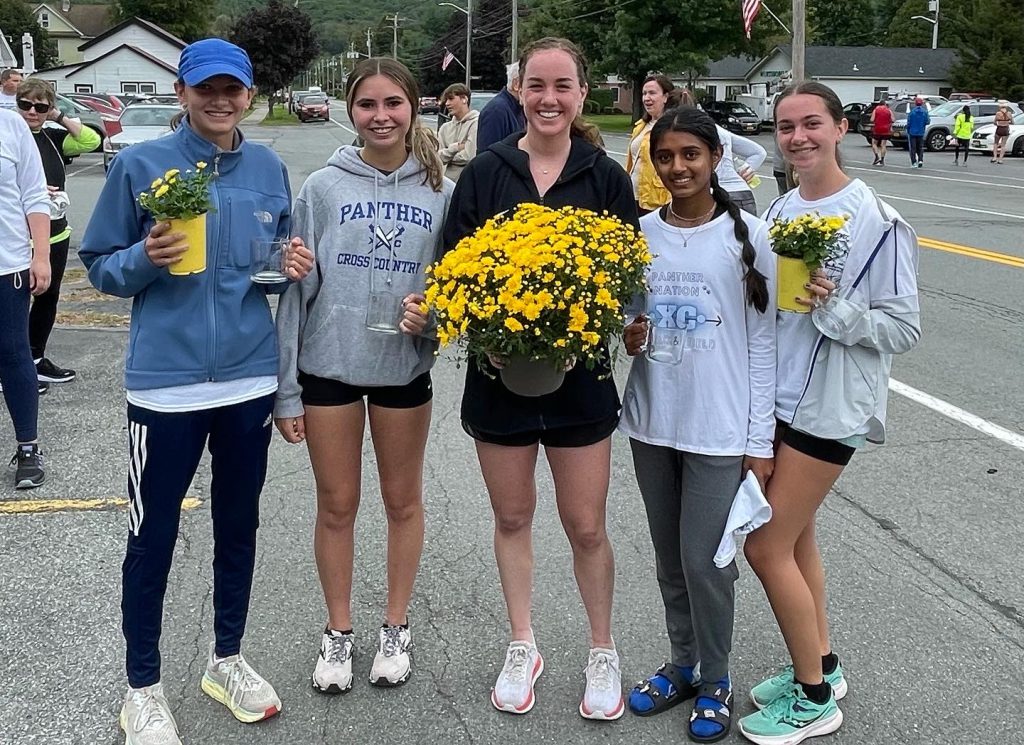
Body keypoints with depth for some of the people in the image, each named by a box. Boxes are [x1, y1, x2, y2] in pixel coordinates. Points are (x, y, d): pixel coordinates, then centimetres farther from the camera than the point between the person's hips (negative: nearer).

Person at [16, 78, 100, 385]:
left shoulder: (51, 137, 7)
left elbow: (92, 141, -1)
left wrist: (60, 117, -3)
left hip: (56, 235, 7)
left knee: (48, 298, 17)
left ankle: (36, 360, 31)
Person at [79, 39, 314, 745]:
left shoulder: (269, 169, 6)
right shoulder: (140, 165, -4)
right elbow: (101, 265, -1)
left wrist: (296, 268, -4)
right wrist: (146, 258, -20)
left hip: (251, 378, 4)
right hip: (166, 384, -3)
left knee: (238, 526, 15)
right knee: (153, 539, 5)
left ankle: (227, 658, 34)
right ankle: (144, 687, 22)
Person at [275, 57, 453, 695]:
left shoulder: (442, 192, -1)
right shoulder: (324, 187, -3)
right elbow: (296, 289, -2)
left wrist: (434, 311, -17)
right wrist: (287, 389, -4)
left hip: (405, 368, 1)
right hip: (328, 366, 0)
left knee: (403, 500, 13)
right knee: (337, 506, 10)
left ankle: (397, 629, 31)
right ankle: (339, 634, 27)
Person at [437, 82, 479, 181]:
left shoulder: (476, 123, -8)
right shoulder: (445, 128, 12)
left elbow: (469, 157, -17)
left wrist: (447, 156, -1)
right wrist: (455, 148, -11)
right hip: (448, 181, 6)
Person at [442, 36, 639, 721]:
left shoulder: (607, 177, 0)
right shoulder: (485, 174, -1)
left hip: (582, 377, -1)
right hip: (498, 375, 1)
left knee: (587, 527, 6)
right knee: (512, 518, 14)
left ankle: (603, 653, 28)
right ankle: (523, 647, 33)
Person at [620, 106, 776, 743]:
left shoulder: (748, 236, -7)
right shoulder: (640, 233, 3)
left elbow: (763, 343, -5)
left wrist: (761, 441, -7)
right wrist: (626, 337, -9)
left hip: (720, 430, -4)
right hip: (652, 422, 4)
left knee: (705, 560, 0)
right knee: (670, 558, 15)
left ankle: (716, 682, 22)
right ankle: (684, 664, 34)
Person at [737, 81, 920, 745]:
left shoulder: (877, 221, -13)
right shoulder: (778, 212, 6)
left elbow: (904, 328, -13)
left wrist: (832, 306, -25)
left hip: (828, 407, -7)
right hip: (775, 397, 7)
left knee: (767, 547, -5)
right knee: (795, 538, 16)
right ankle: (821, 666, 34)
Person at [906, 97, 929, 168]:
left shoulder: (912, 112, -8)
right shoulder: (925, 112, -4)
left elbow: (908, 123, -6)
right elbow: (927, 122, -4)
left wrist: (908, 131, 7)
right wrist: (929, 119, 19)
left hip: (912, 132, -2)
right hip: (921, 133, 2)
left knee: (913, 148, 2)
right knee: (920, 148, 14)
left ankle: (914, 163, -3)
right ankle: (920, 160, -2)